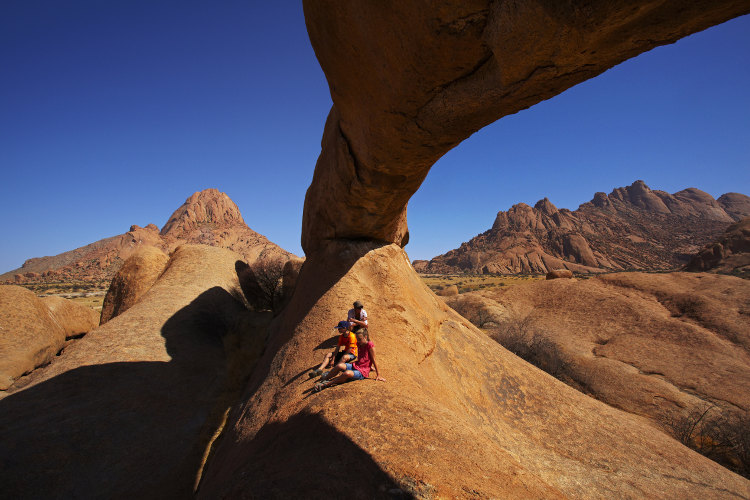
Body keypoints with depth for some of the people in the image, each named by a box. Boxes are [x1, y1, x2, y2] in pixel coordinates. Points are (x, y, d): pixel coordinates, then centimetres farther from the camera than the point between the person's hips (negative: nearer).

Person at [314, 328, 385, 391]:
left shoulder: (370, 345, -14)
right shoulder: (359, 344, 8)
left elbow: (373, 360, -10)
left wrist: (378, 375, -6)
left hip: (362, 372, -7)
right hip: (355, 366, 7)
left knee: (347, 373, -37)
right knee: (339, 366, -24)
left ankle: (326, 384, -25)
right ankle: (322, 380, -13)